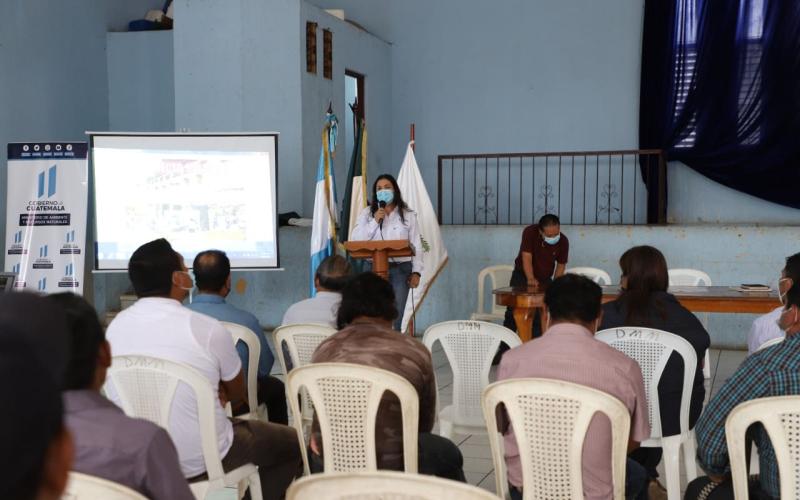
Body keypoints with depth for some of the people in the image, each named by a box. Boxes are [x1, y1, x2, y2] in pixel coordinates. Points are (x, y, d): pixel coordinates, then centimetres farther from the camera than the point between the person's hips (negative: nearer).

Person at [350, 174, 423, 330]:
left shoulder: (408, 215, 9)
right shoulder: (367, 213, 9)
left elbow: (416, 245, 6)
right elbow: (355, 240, -1)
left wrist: (416, 272, -4)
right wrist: (375, 221, -9)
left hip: (400, 269, 0)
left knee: (395, 316, 0)